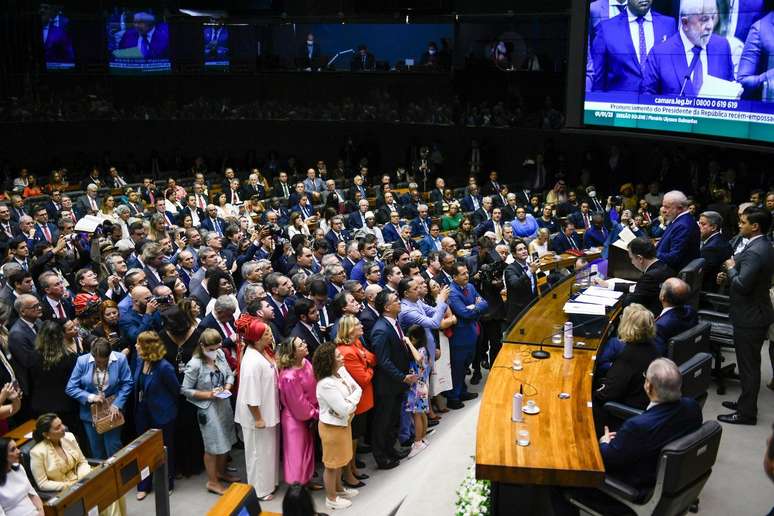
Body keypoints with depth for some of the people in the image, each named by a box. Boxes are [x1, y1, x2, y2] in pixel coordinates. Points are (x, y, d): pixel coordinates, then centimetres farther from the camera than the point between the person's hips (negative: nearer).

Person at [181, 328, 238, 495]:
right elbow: (185, 390, -15)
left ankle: (221, 471, 42)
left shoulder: (220, 355, -5)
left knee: (226, 441, 20)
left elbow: (230, 374, 9)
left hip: (224, 405, 6)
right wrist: (208, 394, -20)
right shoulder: (194, 364, -21)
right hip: (208, 408, -6)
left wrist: (227, 388, -10)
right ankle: (212, 482, 24)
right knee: (213, 446, 6)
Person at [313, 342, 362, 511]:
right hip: (332, 427, -8)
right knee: (332, 462, 10)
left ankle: (338, 488, 44)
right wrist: (354, 397, -13)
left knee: (340, 459, 25)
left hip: (343, 423, 8)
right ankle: (331, 498, 27)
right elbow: (345, 410, -28)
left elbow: (358, 389, 1)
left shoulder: (342, 371, -5)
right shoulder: (326, 385, -31)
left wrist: (350, 402, -15)